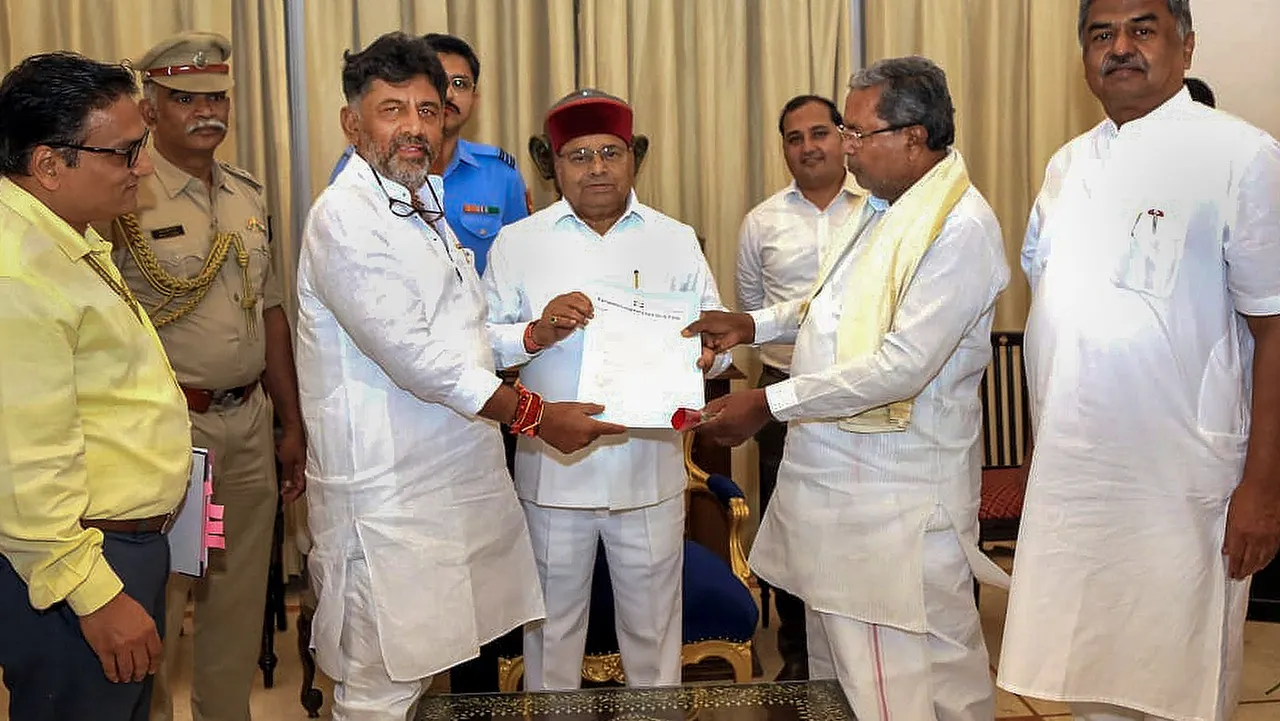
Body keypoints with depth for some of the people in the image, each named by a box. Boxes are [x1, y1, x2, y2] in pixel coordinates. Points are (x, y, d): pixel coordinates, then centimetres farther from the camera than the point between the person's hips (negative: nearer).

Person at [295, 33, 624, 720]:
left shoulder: (422, 207, 16)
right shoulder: (344, 217, -13)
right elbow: (412, 355, -19)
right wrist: (535, 414, -15)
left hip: (453, 476, 9)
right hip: (386, 490, -8)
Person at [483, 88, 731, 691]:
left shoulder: (676, 240, 7)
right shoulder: (517, 242, 3)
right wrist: (537, 333, -21)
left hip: (650, 473, 1)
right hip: (552, 472, -1)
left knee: (652, 625, 14)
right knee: (552, 623, 13)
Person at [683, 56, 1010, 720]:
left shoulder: (962, 228, -19)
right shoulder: (882, 206, 13)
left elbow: (904, 364, -26)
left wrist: (769, 404, -23)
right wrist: (752, 325, 12)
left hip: (896, 497, -9)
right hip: (831, 470, 9)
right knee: (835, 663, 20)